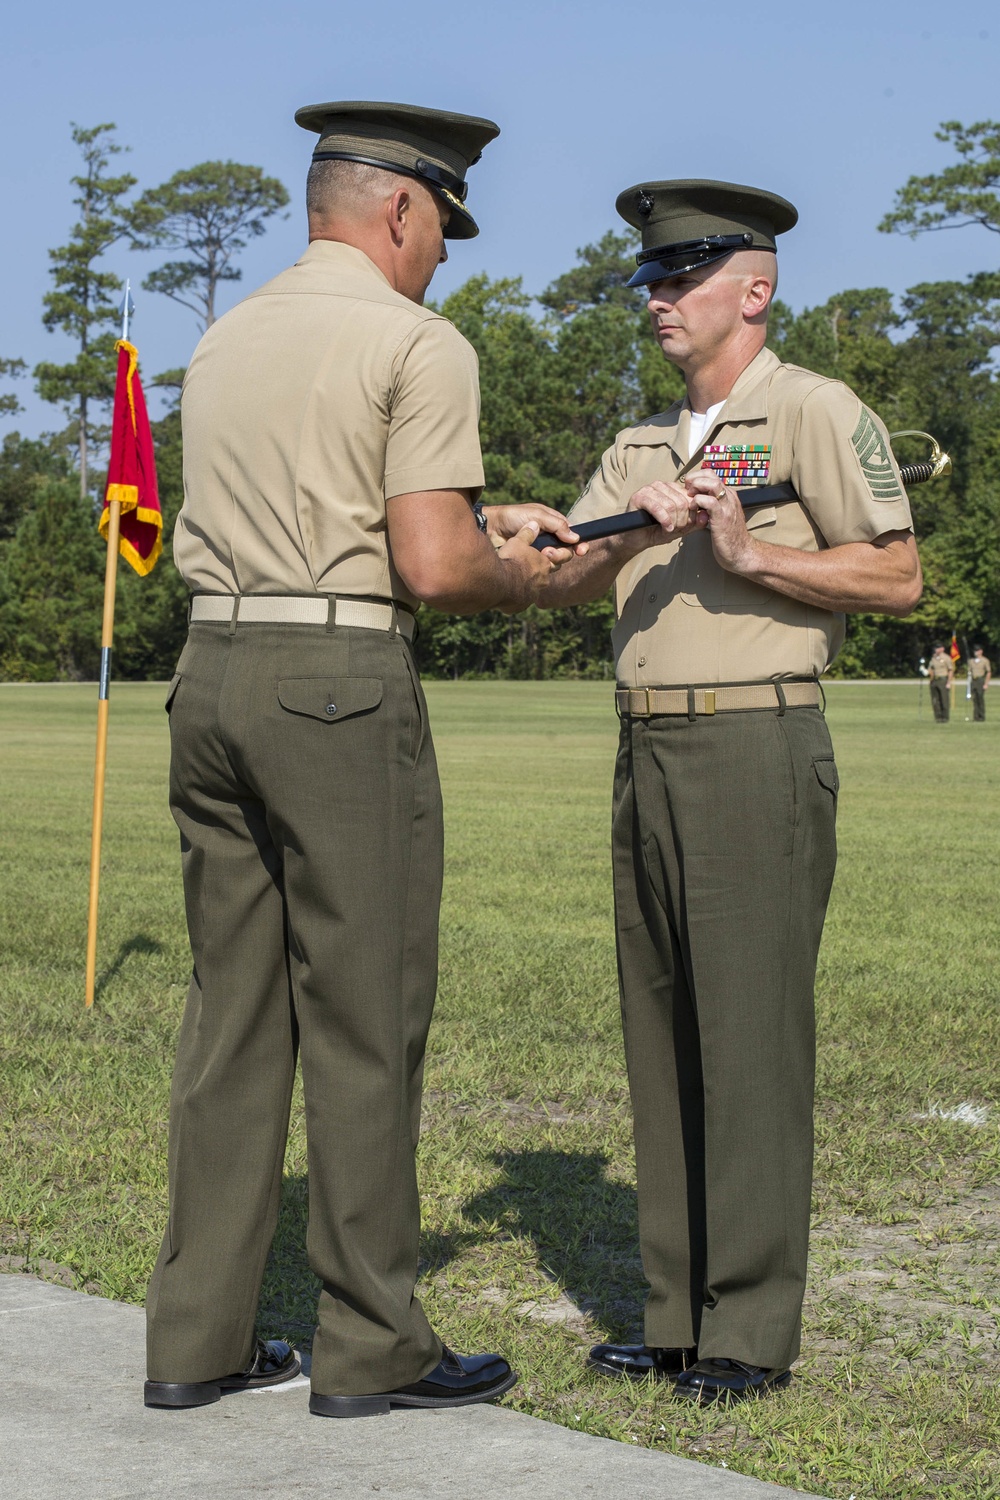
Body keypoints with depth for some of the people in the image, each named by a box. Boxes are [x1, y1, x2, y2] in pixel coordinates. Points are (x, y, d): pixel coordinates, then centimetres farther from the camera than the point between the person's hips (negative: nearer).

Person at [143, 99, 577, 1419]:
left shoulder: (225, 341, 17)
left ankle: (199, 1337, 13)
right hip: (341, 683, -7)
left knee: (231, 1012, 10)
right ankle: (369, 1346, 6)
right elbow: (436, 568, -14)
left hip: (213, 671, 7)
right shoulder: (417, 345, -6)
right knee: (363, 1017, -1)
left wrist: (476, 532, 24)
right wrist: (525, 575, 7)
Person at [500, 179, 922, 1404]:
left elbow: (897, 577, -8)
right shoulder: (644, 445, 20)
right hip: (648, 753, 8)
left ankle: (752, 1331, -1)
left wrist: (750, 555, -17)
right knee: (661, 1031, 7)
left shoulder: (816, 414, -2)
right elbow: (564, 583, 12)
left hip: (757, 747, -8)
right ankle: (676, 1313, 14)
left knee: (750, 1034, -7)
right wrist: (637, 528, -7)